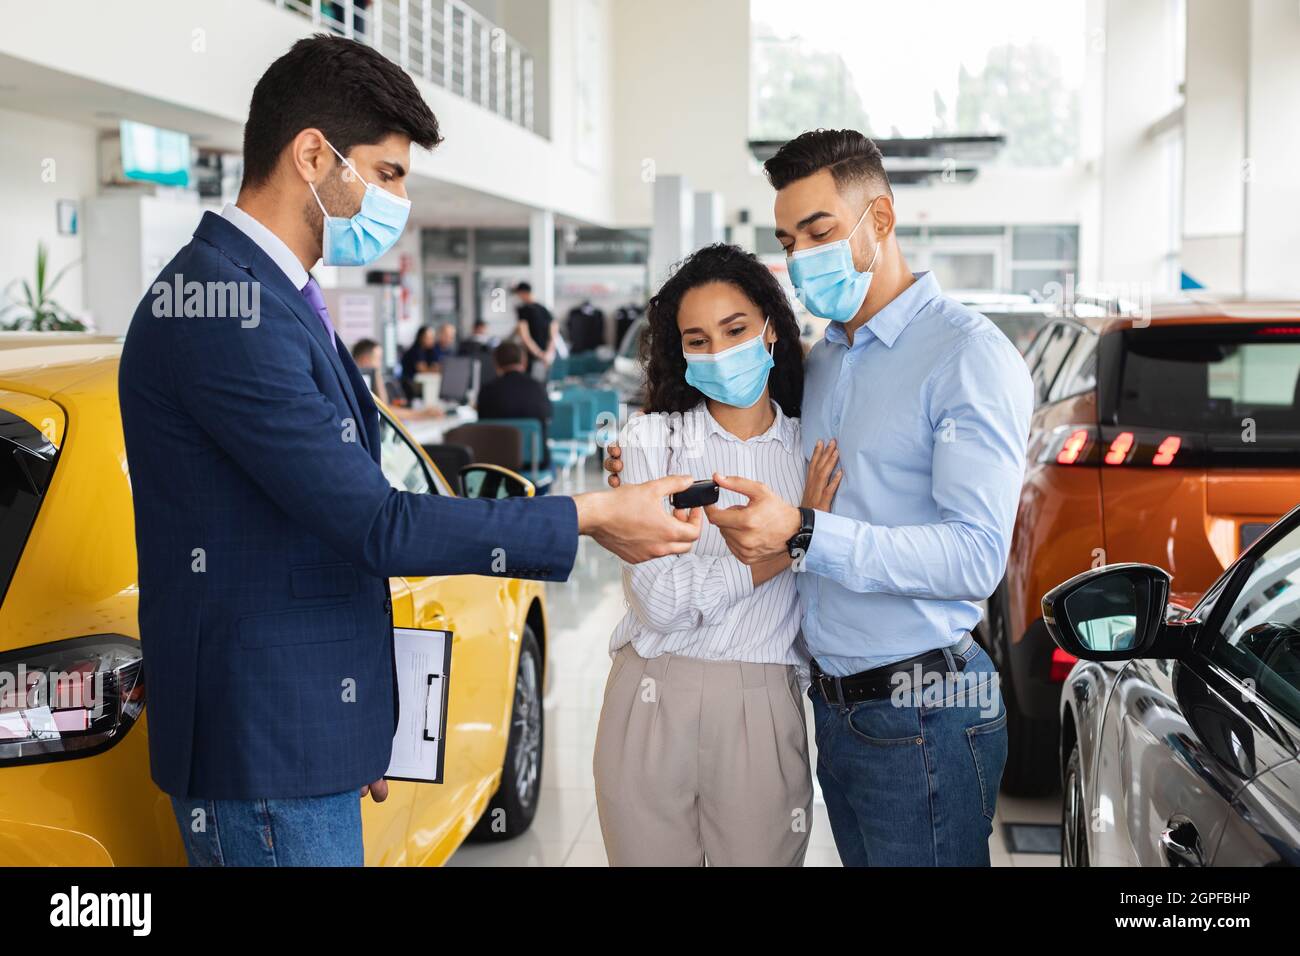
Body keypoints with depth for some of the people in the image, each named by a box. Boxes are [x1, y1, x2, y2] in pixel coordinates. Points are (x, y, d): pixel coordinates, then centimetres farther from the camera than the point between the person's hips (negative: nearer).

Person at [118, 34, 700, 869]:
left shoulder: (272, 297, 13)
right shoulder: (226, 309, -20)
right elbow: (376, 524, -21)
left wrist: (360, 730, 22)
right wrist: (589, 518, -14)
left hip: (306, 731, 10)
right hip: (264, 745, -10)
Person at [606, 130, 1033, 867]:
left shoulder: (969, 355, -11)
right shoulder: (822, 361, 16)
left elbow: (976, 556, -20)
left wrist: (802, 535, -27)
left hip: (922, 713, -7)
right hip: (835, 704, 7)